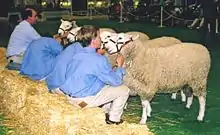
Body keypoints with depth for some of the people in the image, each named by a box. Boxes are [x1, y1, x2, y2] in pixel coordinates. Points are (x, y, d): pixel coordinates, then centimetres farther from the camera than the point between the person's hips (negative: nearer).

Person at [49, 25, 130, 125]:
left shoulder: (76, 55, 2)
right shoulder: (99, 60, -21)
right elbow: (116, 81, -12)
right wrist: (120, 66, 6)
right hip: (84, 100, -8)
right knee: (124, 90, 4)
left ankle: (108, 111, 37)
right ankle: (114, 119, 19)